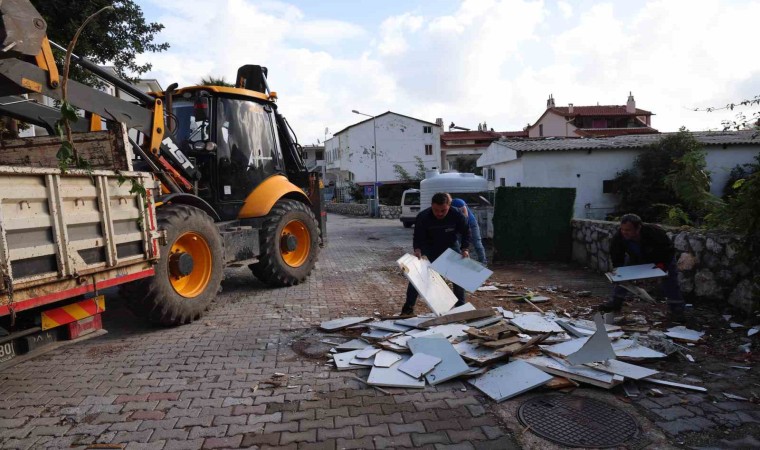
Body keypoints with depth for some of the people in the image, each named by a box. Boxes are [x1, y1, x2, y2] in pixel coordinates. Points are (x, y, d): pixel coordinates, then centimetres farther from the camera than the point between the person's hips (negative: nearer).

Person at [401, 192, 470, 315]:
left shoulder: (457, 215, -25)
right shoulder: (423, 217, -29)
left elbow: (465, 232, -10)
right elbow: (418, 236, -22)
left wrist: (464, 249, -23)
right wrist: (417, 249, -41)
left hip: (450, 248, 2)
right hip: (429, 249, -1)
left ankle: (460, 306, 14)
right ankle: (408, 307, 0)